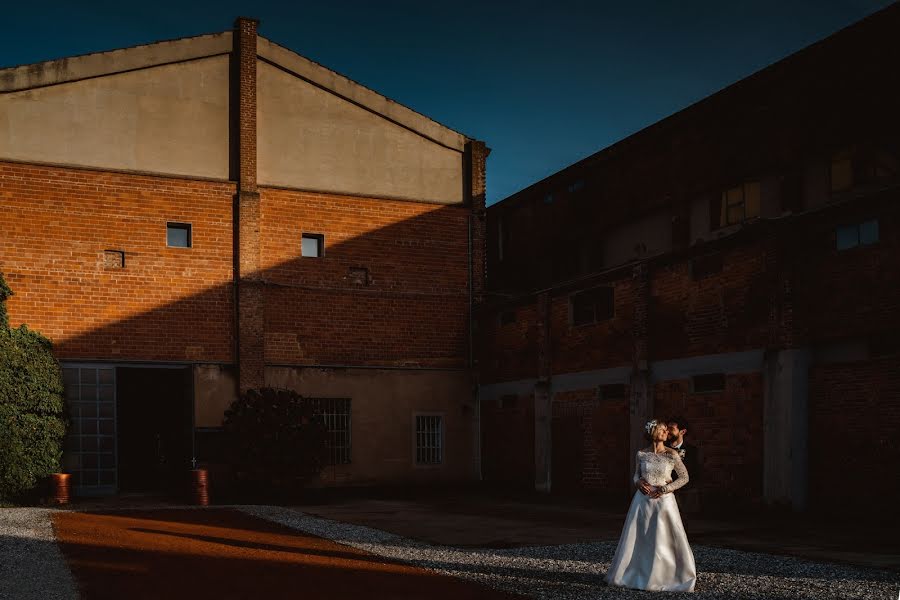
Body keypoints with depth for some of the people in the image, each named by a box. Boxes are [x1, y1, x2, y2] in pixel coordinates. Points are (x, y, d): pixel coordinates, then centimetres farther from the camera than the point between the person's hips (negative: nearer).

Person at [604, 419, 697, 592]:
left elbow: (684, 477, -1)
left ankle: (676, 577, 14)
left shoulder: (672, 454, -5)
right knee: (637, 539, 8)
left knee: (665, 541, -2)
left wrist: (664, 489, -10)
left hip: (663, 500, -2)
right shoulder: (641, 454, 1)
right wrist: (638, 482, -10)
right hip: (643, 500, 2)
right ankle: (634, 575, 22)